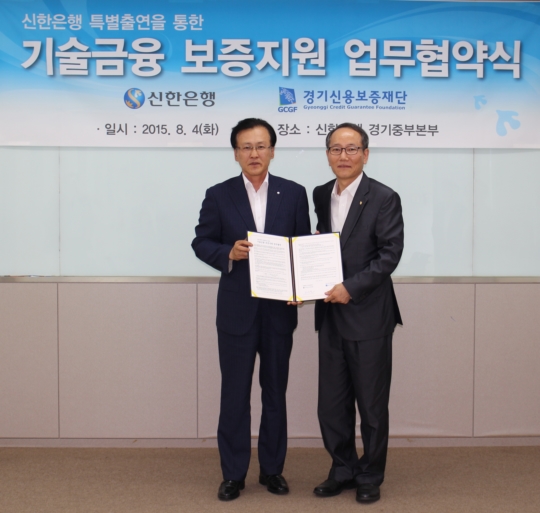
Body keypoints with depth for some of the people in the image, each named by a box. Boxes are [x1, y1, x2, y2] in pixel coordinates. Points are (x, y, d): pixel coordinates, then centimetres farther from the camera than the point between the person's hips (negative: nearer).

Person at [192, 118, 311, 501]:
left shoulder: (294, 194, 2)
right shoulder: (219, 195, 0)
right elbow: (202, 242, 3)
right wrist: (228, 253, -17)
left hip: (280, 308, 1)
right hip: (236, 309, -1)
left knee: (276, 391, 12)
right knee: (235, 394, 6)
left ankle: (272, 468, 26)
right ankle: (233, 473, 18)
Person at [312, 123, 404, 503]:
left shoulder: (384, 198, -8)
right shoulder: (321, 196, 9)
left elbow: (391, 253, -14)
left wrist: (351, 287, -20)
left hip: (369, 315, -5)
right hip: (331, 315, 5)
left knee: (372, 404, 6)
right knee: (332, 403, 12)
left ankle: (371, 477, 23)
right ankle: (343, 471, 28)